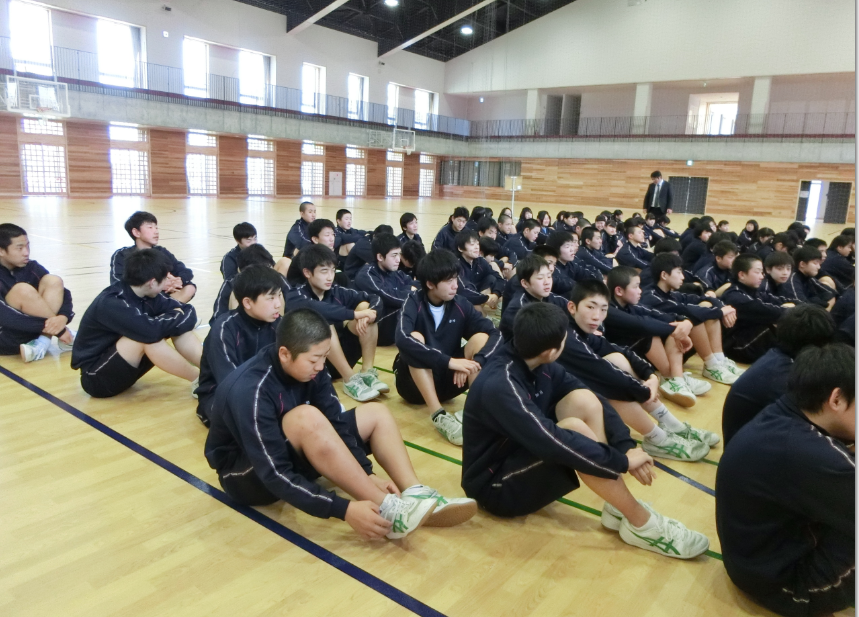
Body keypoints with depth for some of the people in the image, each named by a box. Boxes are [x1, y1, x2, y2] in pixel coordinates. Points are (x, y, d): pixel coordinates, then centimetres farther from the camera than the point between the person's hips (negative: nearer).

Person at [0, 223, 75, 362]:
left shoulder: (30, 267, -2)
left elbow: (63, 293, -6)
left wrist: (63, 317, -28)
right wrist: (50, 326, -33)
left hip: (30, 332, 5)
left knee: (53, 281, -14)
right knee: (23, 290, -29)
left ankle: (42, 343, -23)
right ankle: (67, 338, -20)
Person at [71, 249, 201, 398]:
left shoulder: (146, 294, -5)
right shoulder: (111, 304, -27)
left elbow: (188, 311, -6)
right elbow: (150, 330, -39)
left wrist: (175, 320, -26)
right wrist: (175, 320, -21)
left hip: (124, 366, 7)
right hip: (97, 378, -7)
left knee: (176, 318, -10)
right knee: (147, 336, -33)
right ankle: (198, 379, -20)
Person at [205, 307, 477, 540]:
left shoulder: (308, 367, -12)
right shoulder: (249, 391, -33)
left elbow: (335, 424, -9)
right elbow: (275, 475, -35)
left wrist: (367, 476, -22)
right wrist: (345, 510, -40)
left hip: (293, 452, 8)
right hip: (247, 476, -7)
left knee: (378, 414, -2)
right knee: (307, 418, -38)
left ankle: (417, 495, -19)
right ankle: (388, 512, -33)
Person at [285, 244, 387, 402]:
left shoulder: (336, 291, 1)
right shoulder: (296, 296, -12)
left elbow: (375, 298, -4)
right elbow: (313, 308, -35)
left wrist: (367, 314, -26)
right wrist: (355, 314, -35)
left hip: (342, 355, 5)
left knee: (365, 305, -9)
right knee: (323, 319, -30)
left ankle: (368, 373, -16)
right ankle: (350, 379, -28)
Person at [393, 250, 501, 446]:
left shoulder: (460, 305, -4)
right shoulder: (414, 303, -15)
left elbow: (495, 334, -13)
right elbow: (402, 340, -34)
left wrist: (476, 361, -32)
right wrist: (449, 361, -39)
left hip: (448, 380, 3)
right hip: (415, 384, -3)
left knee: (481, 338, -15)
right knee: (415, 338, -31)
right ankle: (439, 416, -38)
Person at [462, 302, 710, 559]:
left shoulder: (540, 366, -4)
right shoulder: (499, 385, -30)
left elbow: (594, 402, -3)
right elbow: (553, 443, -37)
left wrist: (626, 446, -17)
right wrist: (622, 461, -27)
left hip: (528, 458, 8)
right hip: (496, 486, -8)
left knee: (584, 400, -12)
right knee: (575, 428, -31)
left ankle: (618, 508, -8)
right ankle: (642, 525, -16)